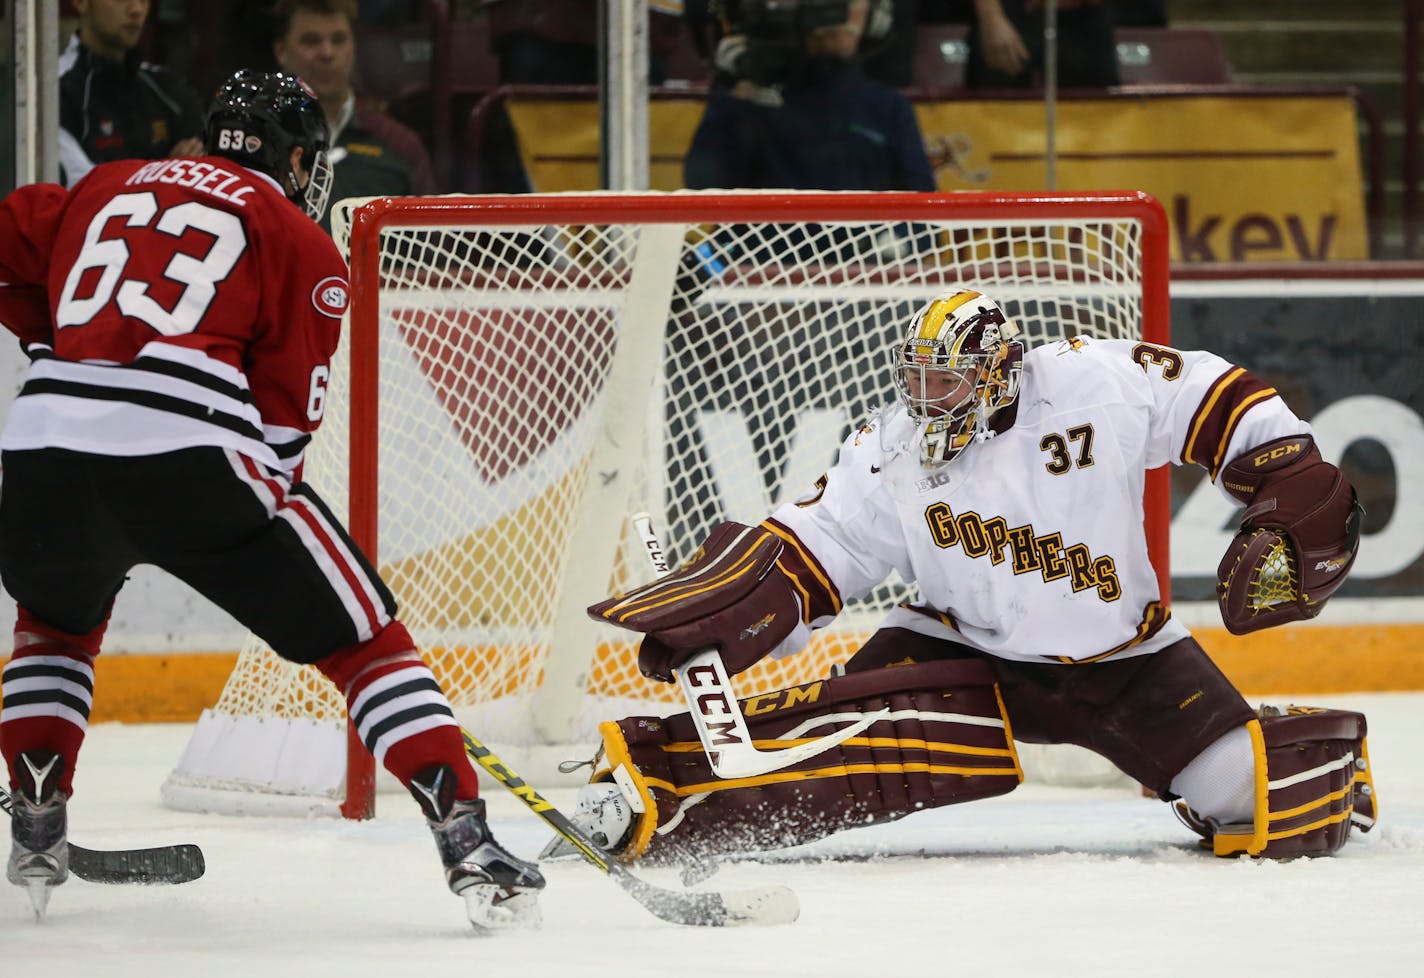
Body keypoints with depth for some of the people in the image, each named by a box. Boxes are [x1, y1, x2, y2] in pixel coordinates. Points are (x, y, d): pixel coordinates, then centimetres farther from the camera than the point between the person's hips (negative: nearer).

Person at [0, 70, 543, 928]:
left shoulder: (106, 189, 26)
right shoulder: (302, 246, 13)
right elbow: (287, 414, 8)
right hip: (192, 455, -4)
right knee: (364, 639, 7)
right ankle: (468, 844, -4)